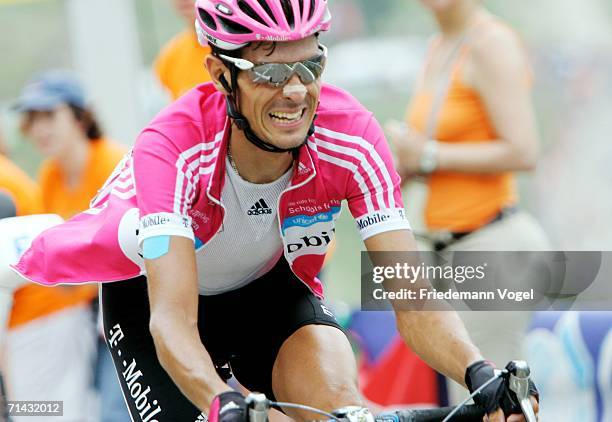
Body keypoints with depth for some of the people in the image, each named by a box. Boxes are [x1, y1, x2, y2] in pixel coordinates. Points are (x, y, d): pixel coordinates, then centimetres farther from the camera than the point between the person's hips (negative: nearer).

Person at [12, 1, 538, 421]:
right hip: (149, 289, -2)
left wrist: (481, 376, -51)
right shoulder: (174, 149, -37)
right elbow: (172, 319, -45)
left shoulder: (352, 138, -29)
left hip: (265, 287, 2)